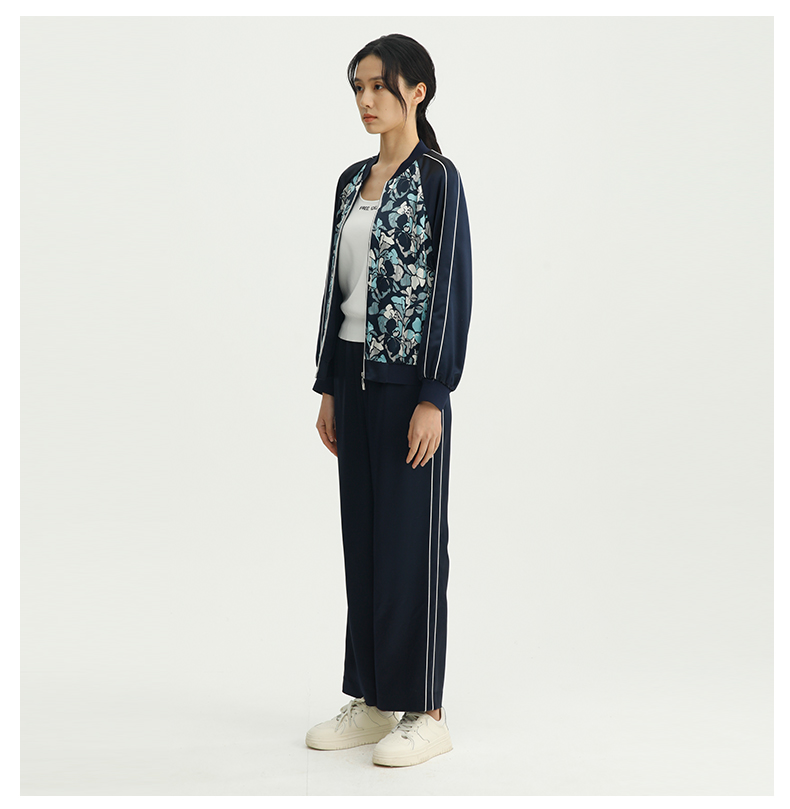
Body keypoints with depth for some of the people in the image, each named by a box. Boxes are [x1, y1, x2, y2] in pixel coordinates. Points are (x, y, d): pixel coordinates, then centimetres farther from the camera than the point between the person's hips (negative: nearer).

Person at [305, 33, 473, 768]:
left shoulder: (438, 177, -9)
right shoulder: (352, 181, 13)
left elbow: (453, 289, -13)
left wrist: (433, 397, -17)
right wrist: (328, 387, 13)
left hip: (409, 379, -8)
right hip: (355, 376, 8)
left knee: (411, 541, -2)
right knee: (361, 536, 11)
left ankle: (425, 713, 10)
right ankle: (372, 700, 22)